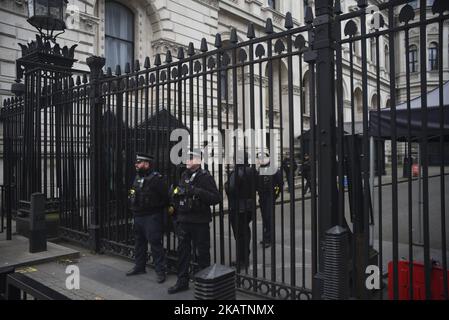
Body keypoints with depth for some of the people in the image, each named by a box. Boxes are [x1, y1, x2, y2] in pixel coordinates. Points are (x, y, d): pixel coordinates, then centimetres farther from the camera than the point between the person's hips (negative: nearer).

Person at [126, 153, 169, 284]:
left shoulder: (156, 178, -14)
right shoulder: (137, 178, 12)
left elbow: (166, 198, -14)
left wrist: (158, 208, -9)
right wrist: (133, 208, 15)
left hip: (152, 217, -9)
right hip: (138, 216, 9)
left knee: (155, 243, -6)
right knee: (139, 242, 18)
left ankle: (160, 271, 2)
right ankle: (139, 266, 34)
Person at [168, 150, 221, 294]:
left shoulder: (205, 177, -7)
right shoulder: (184, 176, 12)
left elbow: (216, 198, -16)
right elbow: (174, 195, 24)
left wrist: (199, 192, -24)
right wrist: (175, 193, 4)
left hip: (199, 222, -6)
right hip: (183, 220, 6)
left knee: (203, 252, 5)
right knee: (183, 250, 13)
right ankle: (182, 281, 26)